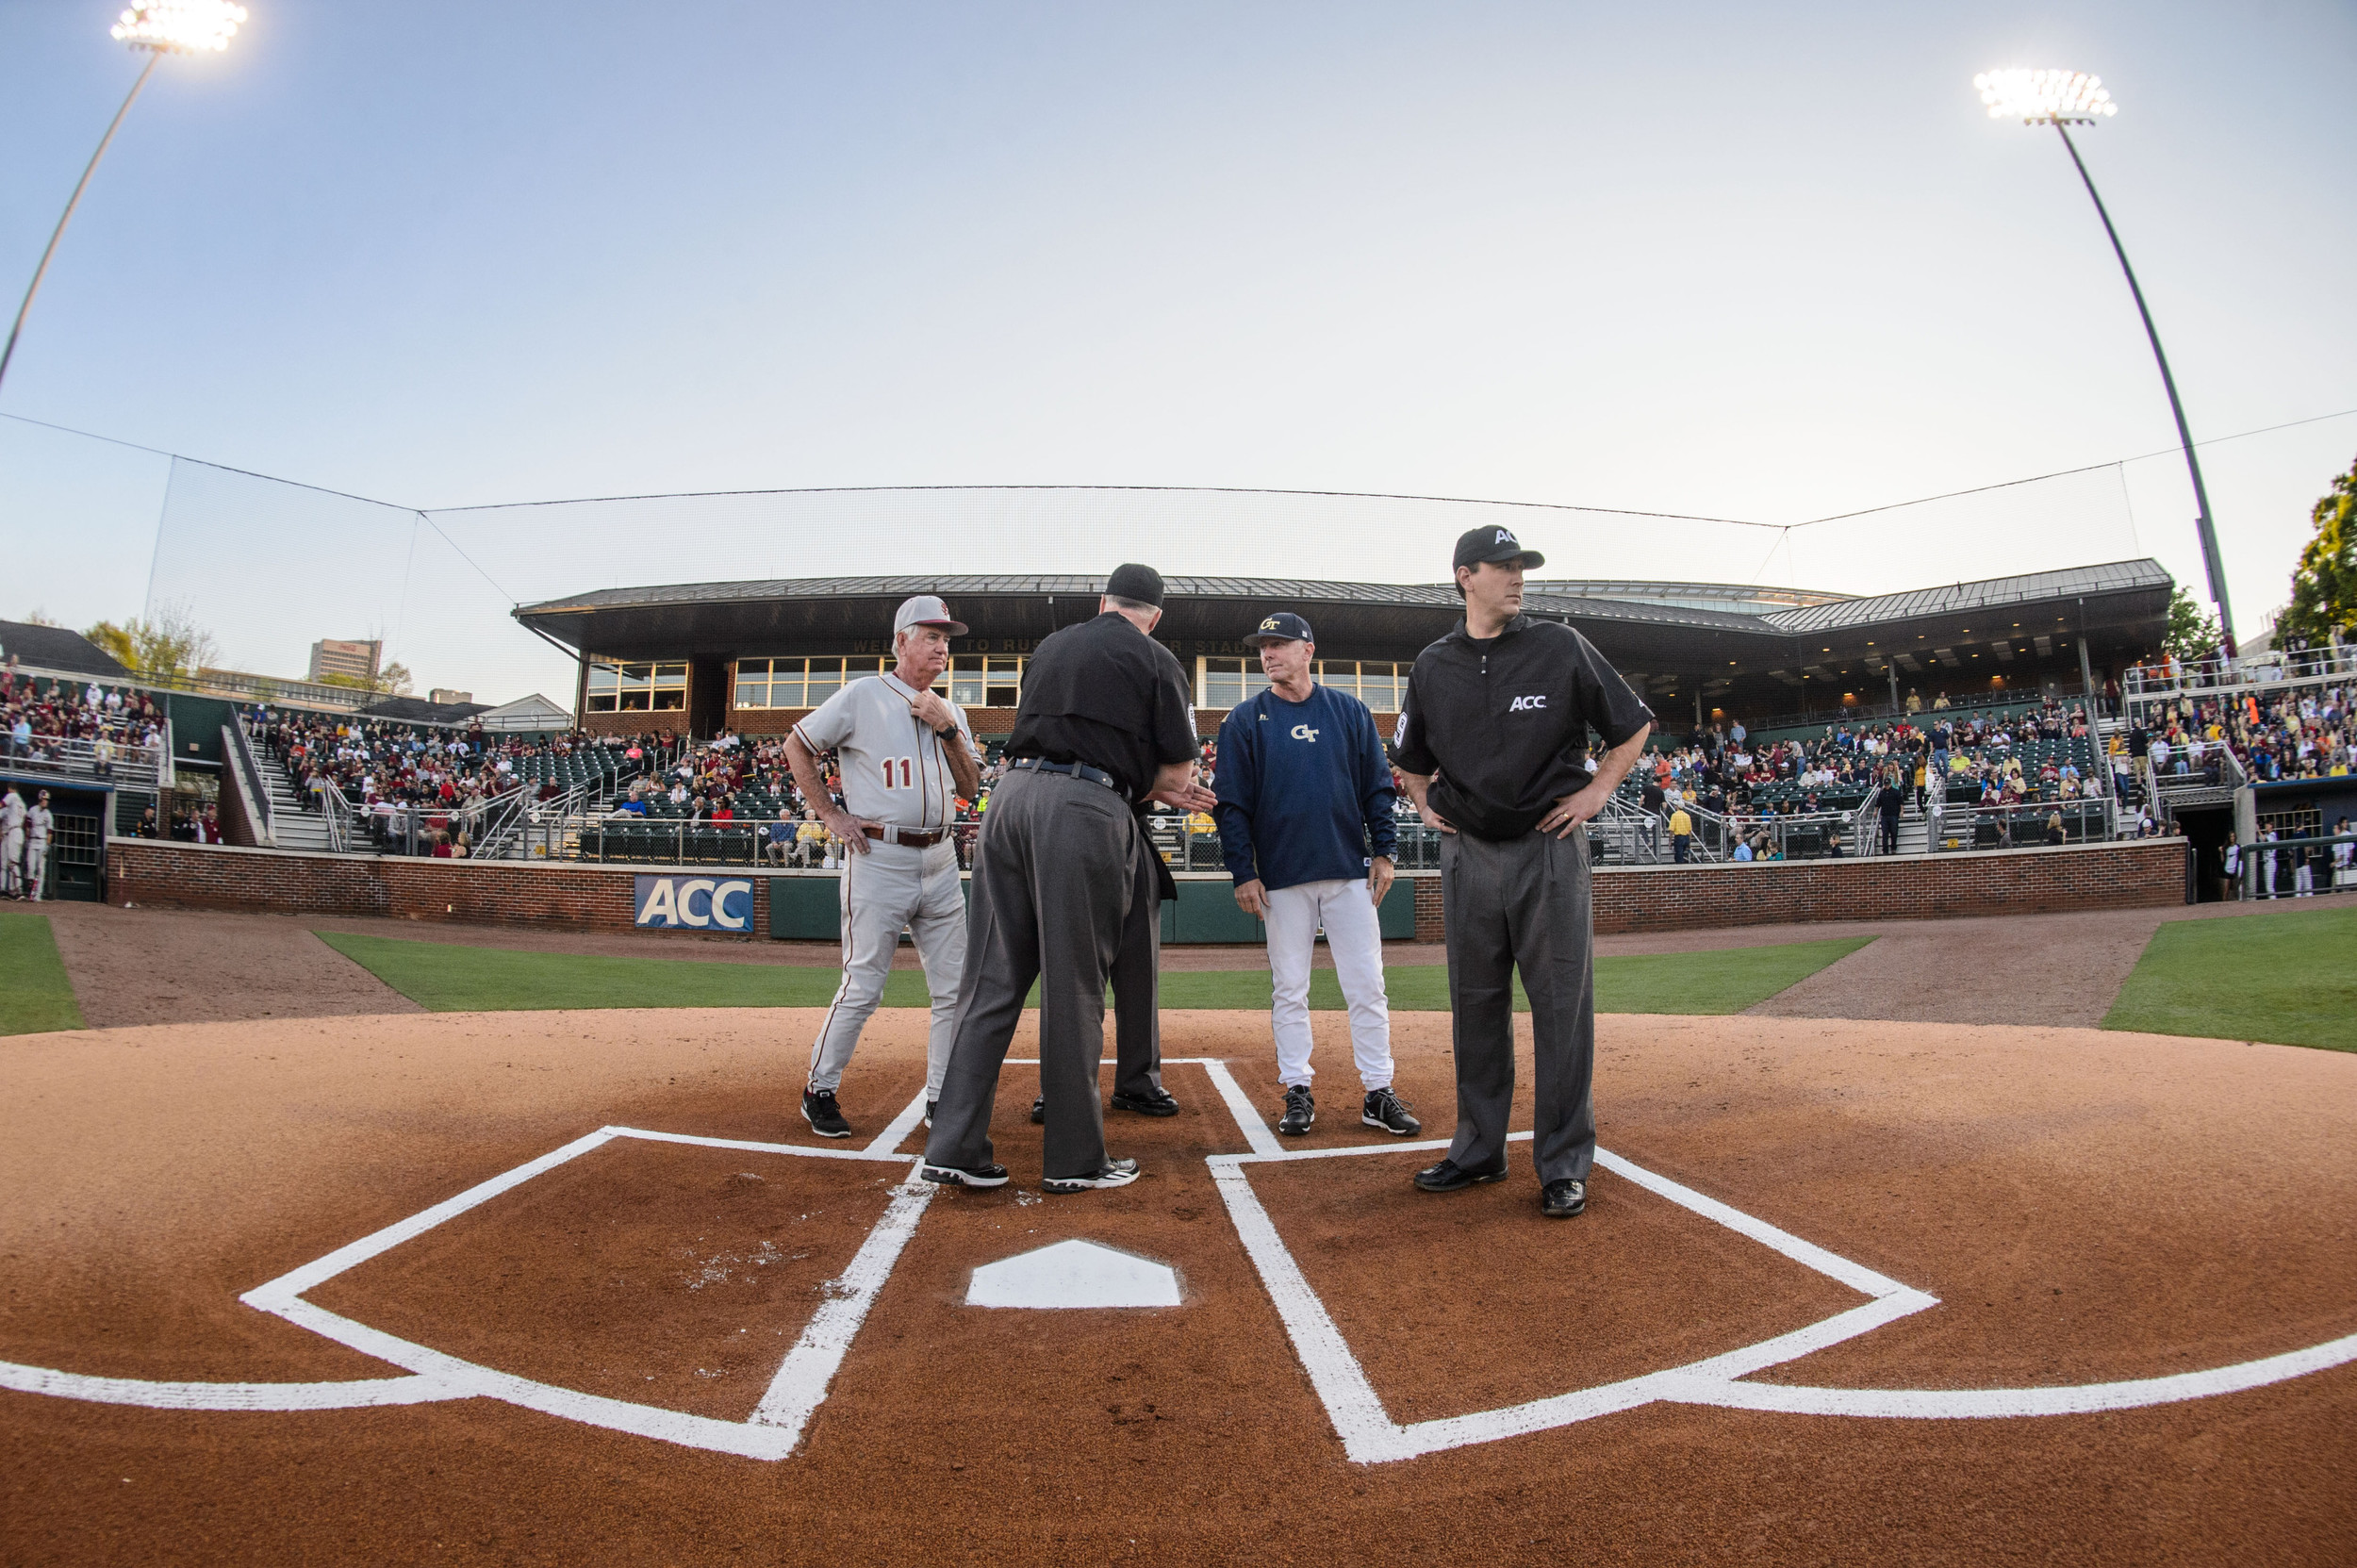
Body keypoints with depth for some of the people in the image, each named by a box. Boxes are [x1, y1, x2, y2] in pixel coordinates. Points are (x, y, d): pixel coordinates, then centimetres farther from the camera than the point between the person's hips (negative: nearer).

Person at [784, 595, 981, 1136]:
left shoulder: (951, 712, 14)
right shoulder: (863, 696, -2)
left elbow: (969, 786, 8)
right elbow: (796, 746, 3)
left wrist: (947, 729, -5)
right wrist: (831, 815, -3)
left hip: (939, 861, 6)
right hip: (878, 859, -6)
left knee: (955, 987, 5)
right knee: (863, 986, -2)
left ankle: (941, 1098, 17)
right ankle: (819, 1091, 17)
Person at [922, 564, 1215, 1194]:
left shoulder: (1051, 645, 24)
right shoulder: (1157, 660, 8)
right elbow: (1178, 770, 5)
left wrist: (1153, 790, 23)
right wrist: (1148, 790, 23)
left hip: (1010, 792, 5)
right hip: (1085, 811, -5)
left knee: (993, 979, 8)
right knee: (1073, 989, 1)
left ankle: (954, 1148, 10)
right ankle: (1073, 1160, 11)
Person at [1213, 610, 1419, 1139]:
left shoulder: (1349, 711, 8)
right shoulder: (1243, 722, 4)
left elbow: (1378, 786, 8)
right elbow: (1231, 802, 1)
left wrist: (1383, 851, 0)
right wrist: (1242, 872, -6)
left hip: (1350, 871, 1)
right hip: (1283, 877, -1)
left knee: (1367, 986, 2)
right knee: (1289, 990, 5)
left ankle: (1377, 1093, 11)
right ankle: (1298, 1092, 16)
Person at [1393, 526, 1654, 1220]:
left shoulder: (1561, 648, -1)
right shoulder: (1433, 666, 7)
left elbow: (1635, 725, 6)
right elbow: (1411, 757, 23)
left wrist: (1597, 792, -3)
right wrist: (1426, 806, 9)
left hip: (1548, 849, -3)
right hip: (1468, 852, 3)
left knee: (1562, 1007, 0)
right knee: (1475, 1007, 11)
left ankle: (1564, 1164, 12)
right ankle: (1479, 1150, 24)